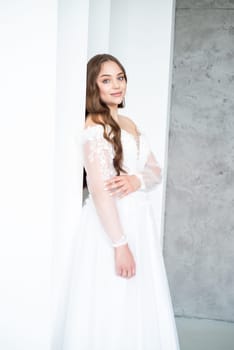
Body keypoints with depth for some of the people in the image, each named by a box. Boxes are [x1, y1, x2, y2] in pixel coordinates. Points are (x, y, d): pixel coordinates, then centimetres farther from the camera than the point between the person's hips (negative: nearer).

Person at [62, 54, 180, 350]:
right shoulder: (95, 126, -12)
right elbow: (100, 189, -19)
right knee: (112, 310, 1)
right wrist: (120, 244, -22)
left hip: (139, 222, 8)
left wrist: (136, 180, -14)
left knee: (140, 308, 15)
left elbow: (156, 171, 10)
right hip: (110, 225, -8)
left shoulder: (129, 124, 13)